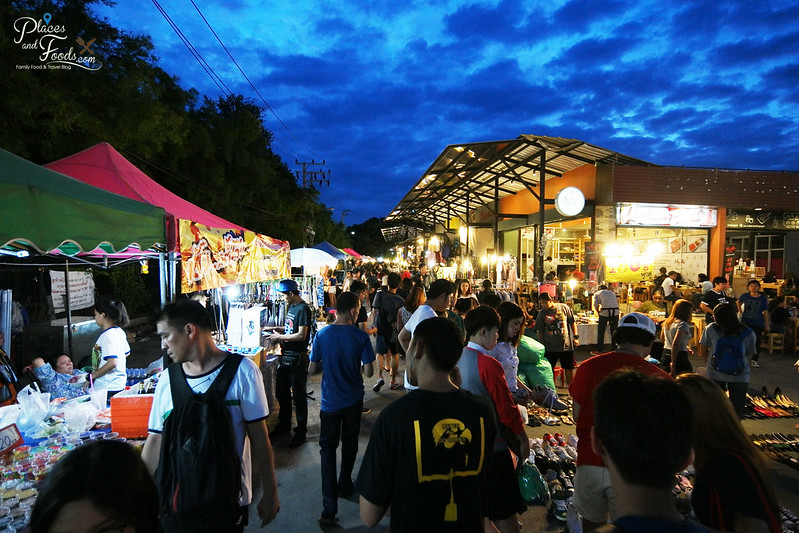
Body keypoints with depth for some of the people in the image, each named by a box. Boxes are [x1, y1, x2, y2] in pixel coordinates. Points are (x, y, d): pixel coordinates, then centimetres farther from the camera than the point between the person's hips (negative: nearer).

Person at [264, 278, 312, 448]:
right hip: (285, 357, 10)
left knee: (298, 396, 2)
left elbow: (301, 335, -23)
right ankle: (284, 424, 36)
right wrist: (275, 328, 10)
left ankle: (301, 431, 15)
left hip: (297, 358, -9)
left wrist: (279, 337, -16)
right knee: (281, 392, 19)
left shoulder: (303, 309, -17)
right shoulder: (291, 307, 12)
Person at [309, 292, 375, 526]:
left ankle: (329, 507, 3)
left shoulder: (322, 335, -12)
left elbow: (312, 369, -7)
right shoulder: (361, 337, -15)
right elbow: (369, 372, -14)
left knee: (328, 449, 7)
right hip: (354, 400, 1)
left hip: (330, 401, 0)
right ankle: (345, 485, 40)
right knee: (349, 443, 21)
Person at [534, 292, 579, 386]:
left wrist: (576, 337, 0)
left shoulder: (564, 307, -2)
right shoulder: (541, 313, -1)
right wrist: (542, 345, 1)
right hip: (550, 347, 0)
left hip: (566, 344, 0)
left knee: (569, 368, 11)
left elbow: (572, 322, 5)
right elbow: (539, 331, 4)